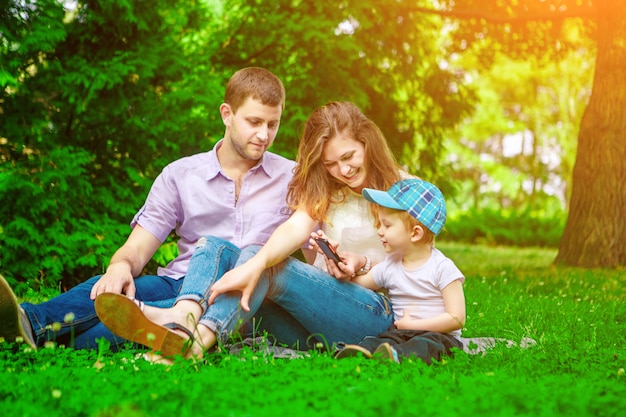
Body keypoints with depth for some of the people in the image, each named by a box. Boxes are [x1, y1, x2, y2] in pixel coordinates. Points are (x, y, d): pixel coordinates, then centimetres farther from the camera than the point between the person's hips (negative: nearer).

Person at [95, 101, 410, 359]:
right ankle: (184, 317, -44)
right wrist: (255, 264, -28)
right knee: (216, 246, -13)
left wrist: (363, 263, -10)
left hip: (374, 311, -4)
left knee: (263, 262, -30)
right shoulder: (322, 189, 14)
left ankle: (196, 339, -53)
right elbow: (297, 227, -7)